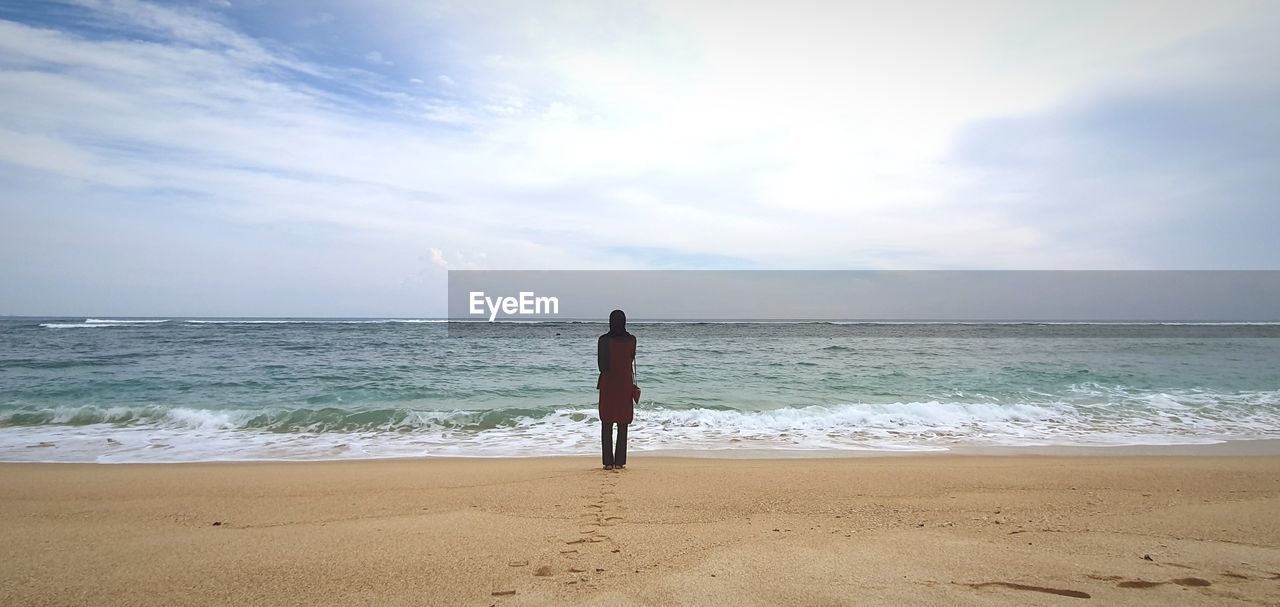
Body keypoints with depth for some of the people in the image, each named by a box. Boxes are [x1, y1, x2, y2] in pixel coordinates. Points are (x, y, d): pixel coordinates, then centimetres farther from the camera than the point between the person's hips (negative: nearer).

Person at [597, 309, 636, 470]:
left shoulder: (603, 340, -9)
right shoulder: (631, 340, -5)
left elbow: (601, 365, -3)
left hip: (607, 384, -1)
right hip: (625, 384, 1)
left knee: (607, 424, 6)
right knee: (623, 424, 8)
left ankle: (608, 462, 5)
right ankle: (620, 461, 7)